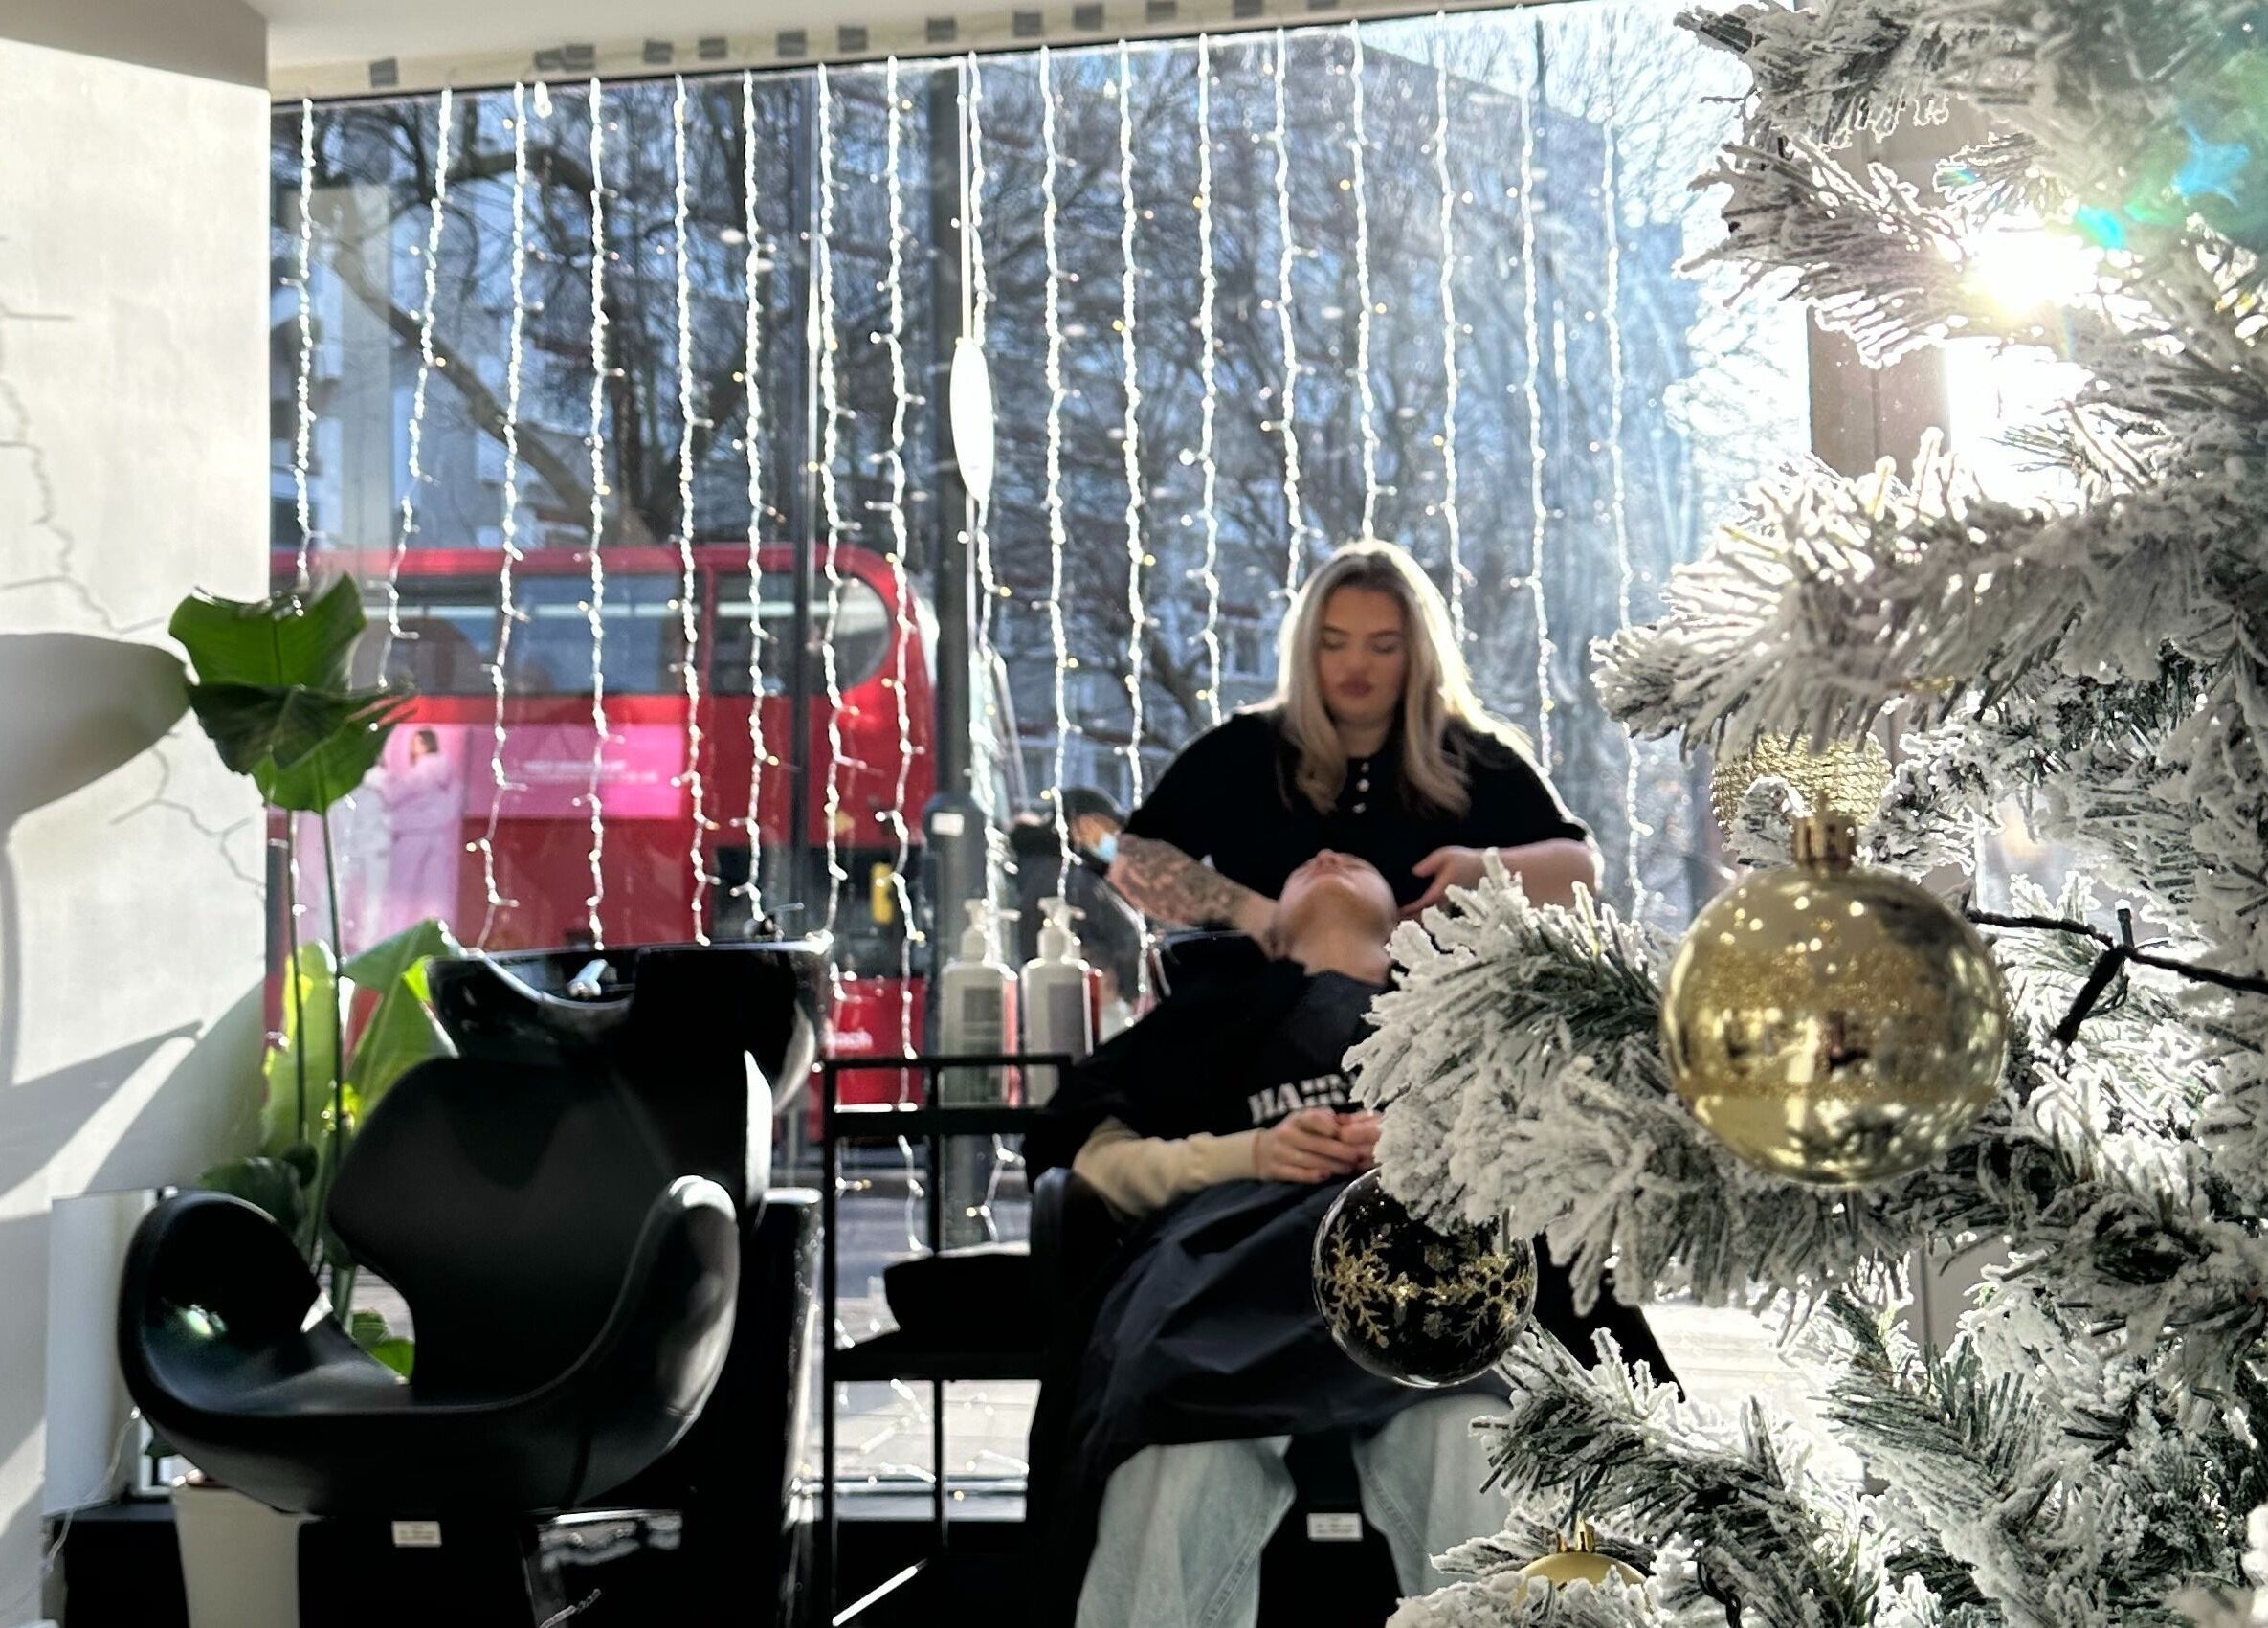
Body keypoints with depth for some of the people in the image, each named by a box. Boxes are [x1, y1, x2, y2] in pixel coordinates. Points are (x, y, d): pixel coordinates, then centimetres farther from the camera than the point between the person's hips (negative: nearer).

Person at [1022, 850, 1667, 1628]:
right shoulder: (1214, 1014, 37)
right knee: (1179, 1459, -38)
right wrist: (1248, 1152, 3)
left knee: (1473, 1448, -40)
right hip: (1244, 1232, 0)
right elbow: (1097, 1152, 22)